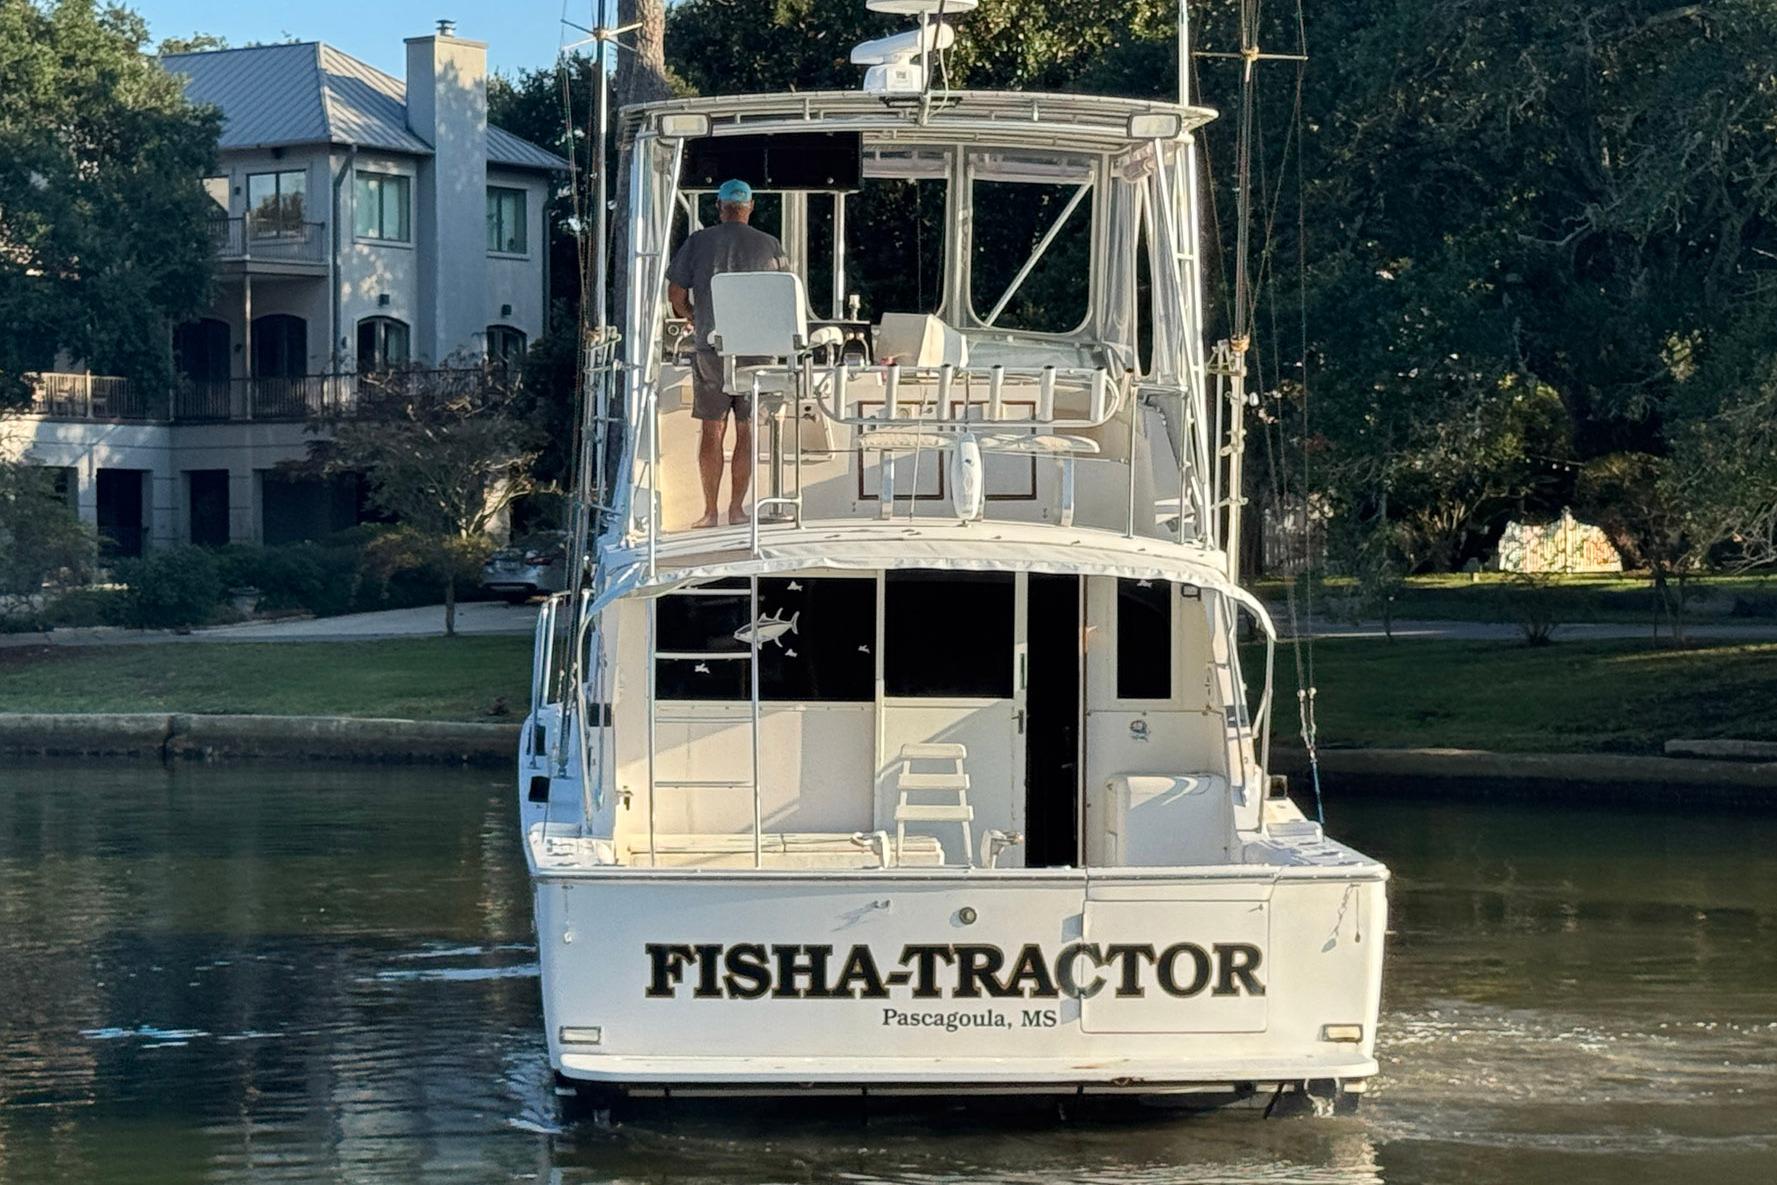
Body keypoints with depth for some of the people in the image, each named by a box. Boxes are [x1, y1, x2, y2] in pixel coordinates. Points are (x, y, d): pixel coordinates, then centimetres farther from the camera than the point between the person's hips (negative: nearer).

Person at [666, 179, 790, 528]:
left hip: (711, 345, 0)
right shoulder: (770, 246, 2)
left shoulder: (699, 242, 1)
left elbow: (676, 293, 2)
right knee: (747, 430, 7)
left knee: (712, 429, 5)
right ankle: (737, 507, 7)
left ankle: (711, 510, 4)